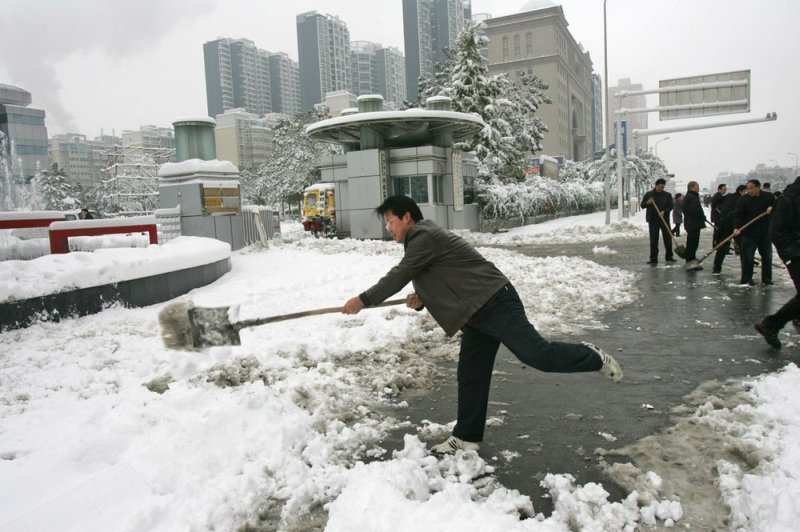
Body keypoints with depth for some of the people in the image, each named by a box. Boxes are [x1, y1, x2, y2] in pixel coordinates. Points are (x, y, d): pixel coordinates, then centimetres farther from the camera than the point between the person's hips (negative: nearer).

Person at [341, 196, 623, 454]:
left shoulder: (424, 236, -12)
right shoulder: (423, 240, 21)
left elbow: (399, 276, -16)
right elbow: (441, 283, 23)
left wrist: (363, 300, -8)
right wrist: (421, 300, 2)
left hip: (494, 304, -10)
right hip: (477, 314, 10)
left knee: (538, 354, -8)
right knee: (471, 376, 9)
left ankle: (593, 358, 15)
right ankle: (466, 437, 15)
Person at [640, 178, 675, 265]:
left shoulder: (667, 195, 5)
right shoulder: (648, 194, 5)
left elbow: (671, 206, 0)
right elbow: (642, 205, 8)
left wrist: (664, 211, -18)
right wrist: (647, 203, -14)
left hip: (664, 219, 1)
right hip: (653, 220, 0)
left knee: (668, 238, 3)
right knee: (653, 239, 0)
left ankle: (669, 256, 17)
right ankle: (653, 258, 4)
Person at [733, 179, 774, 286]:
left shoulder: (768, 197, -2)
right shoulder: (743, 199, -11)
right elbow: (737, 215, -15)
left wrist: (772, 208, -10)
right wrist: (736, 228, -30)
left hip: (765, 233, 4)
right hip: (749, 233, -4)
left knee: (767, 256, 11)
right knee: (747, 256, -3)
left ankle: (767, 278, 24)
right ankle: (746, 278, 7)